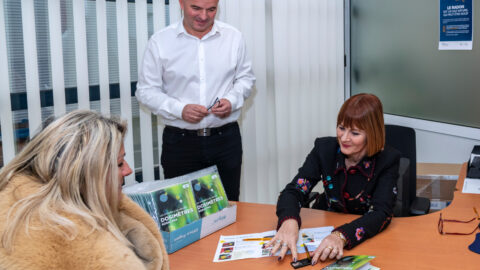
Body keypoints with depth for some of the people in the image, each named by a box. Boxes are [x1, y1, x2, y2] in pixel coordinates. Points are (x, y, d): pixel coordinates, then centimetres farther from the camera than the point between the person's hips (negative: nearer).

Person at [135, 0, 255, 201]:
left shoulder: (233, 37, 3)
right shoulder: (160, 42, -3)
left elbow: (245, 78, 12)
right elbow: (146, 90, -1)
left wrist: (232, 100, -9)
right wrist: (180, 109, -16)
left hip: (226, 139, 2)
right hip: (180, 142, -1)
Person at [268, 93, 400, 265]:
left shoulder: (388, 160, -15)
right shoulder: (324, 149, -9)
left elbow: (381, 213, -25)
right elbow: (294, 191, -13)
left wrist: (342, 236, -43)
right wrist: (289, 221, -37)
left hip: (368, 237, -2)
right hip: (324, 228, 2)